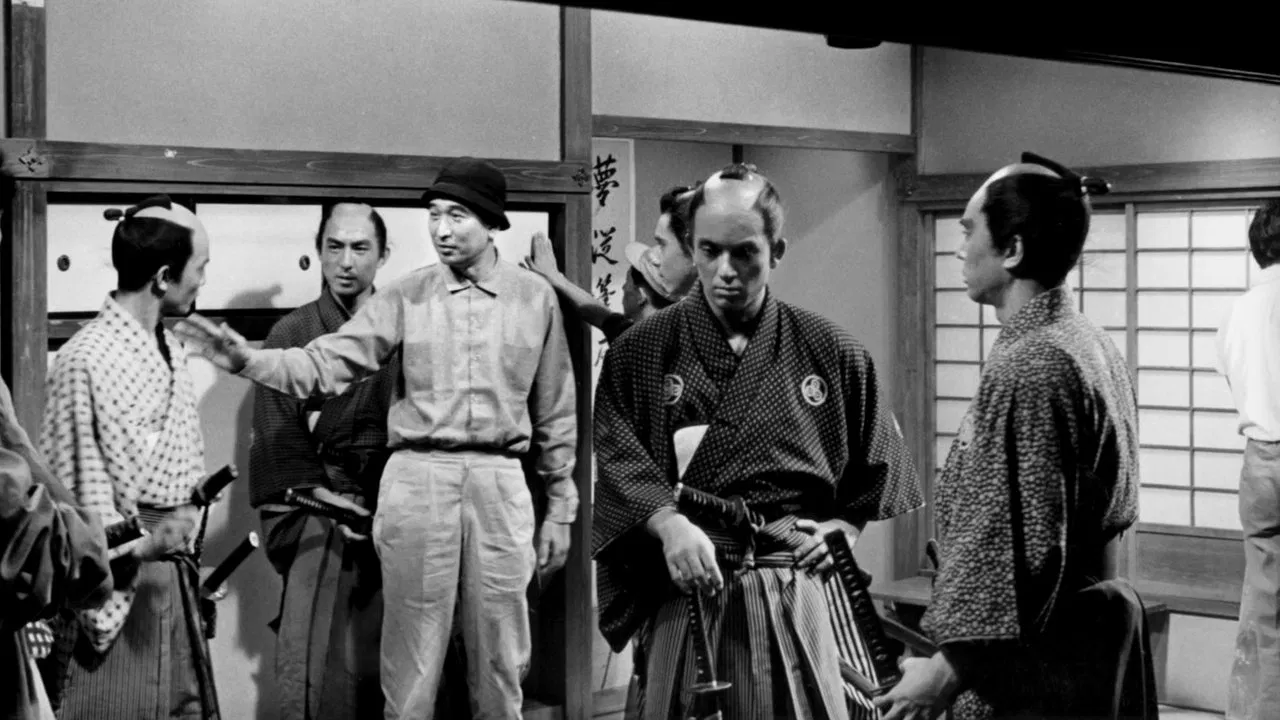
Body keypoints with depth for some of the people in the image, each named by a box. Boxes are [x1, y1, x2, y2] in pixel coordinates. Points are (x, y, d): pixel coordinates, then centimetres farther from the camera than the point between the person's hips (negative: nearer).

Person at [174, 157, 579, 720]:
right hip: (417, 477, -1)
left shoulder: (536, 297, 6)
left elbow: (555, 411, 11)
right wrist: (249, 360, -18)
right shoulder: (406, 297, 3)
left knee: (501, 659, 8)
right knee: (411, 658, 4)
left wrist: (560, 506, 11)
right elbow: (325, 366, -2)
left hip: (500, 482, 1)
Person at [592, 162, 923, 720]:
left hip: (797, 594, 1)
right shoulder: (641, 352, 2)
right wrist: (669, 523, -24)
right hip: (687, 588, -1)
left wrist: (843, 526, 2)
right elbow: (617, 458, -8)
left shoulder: (833, 354, 5)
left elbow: (877, 466, 17)